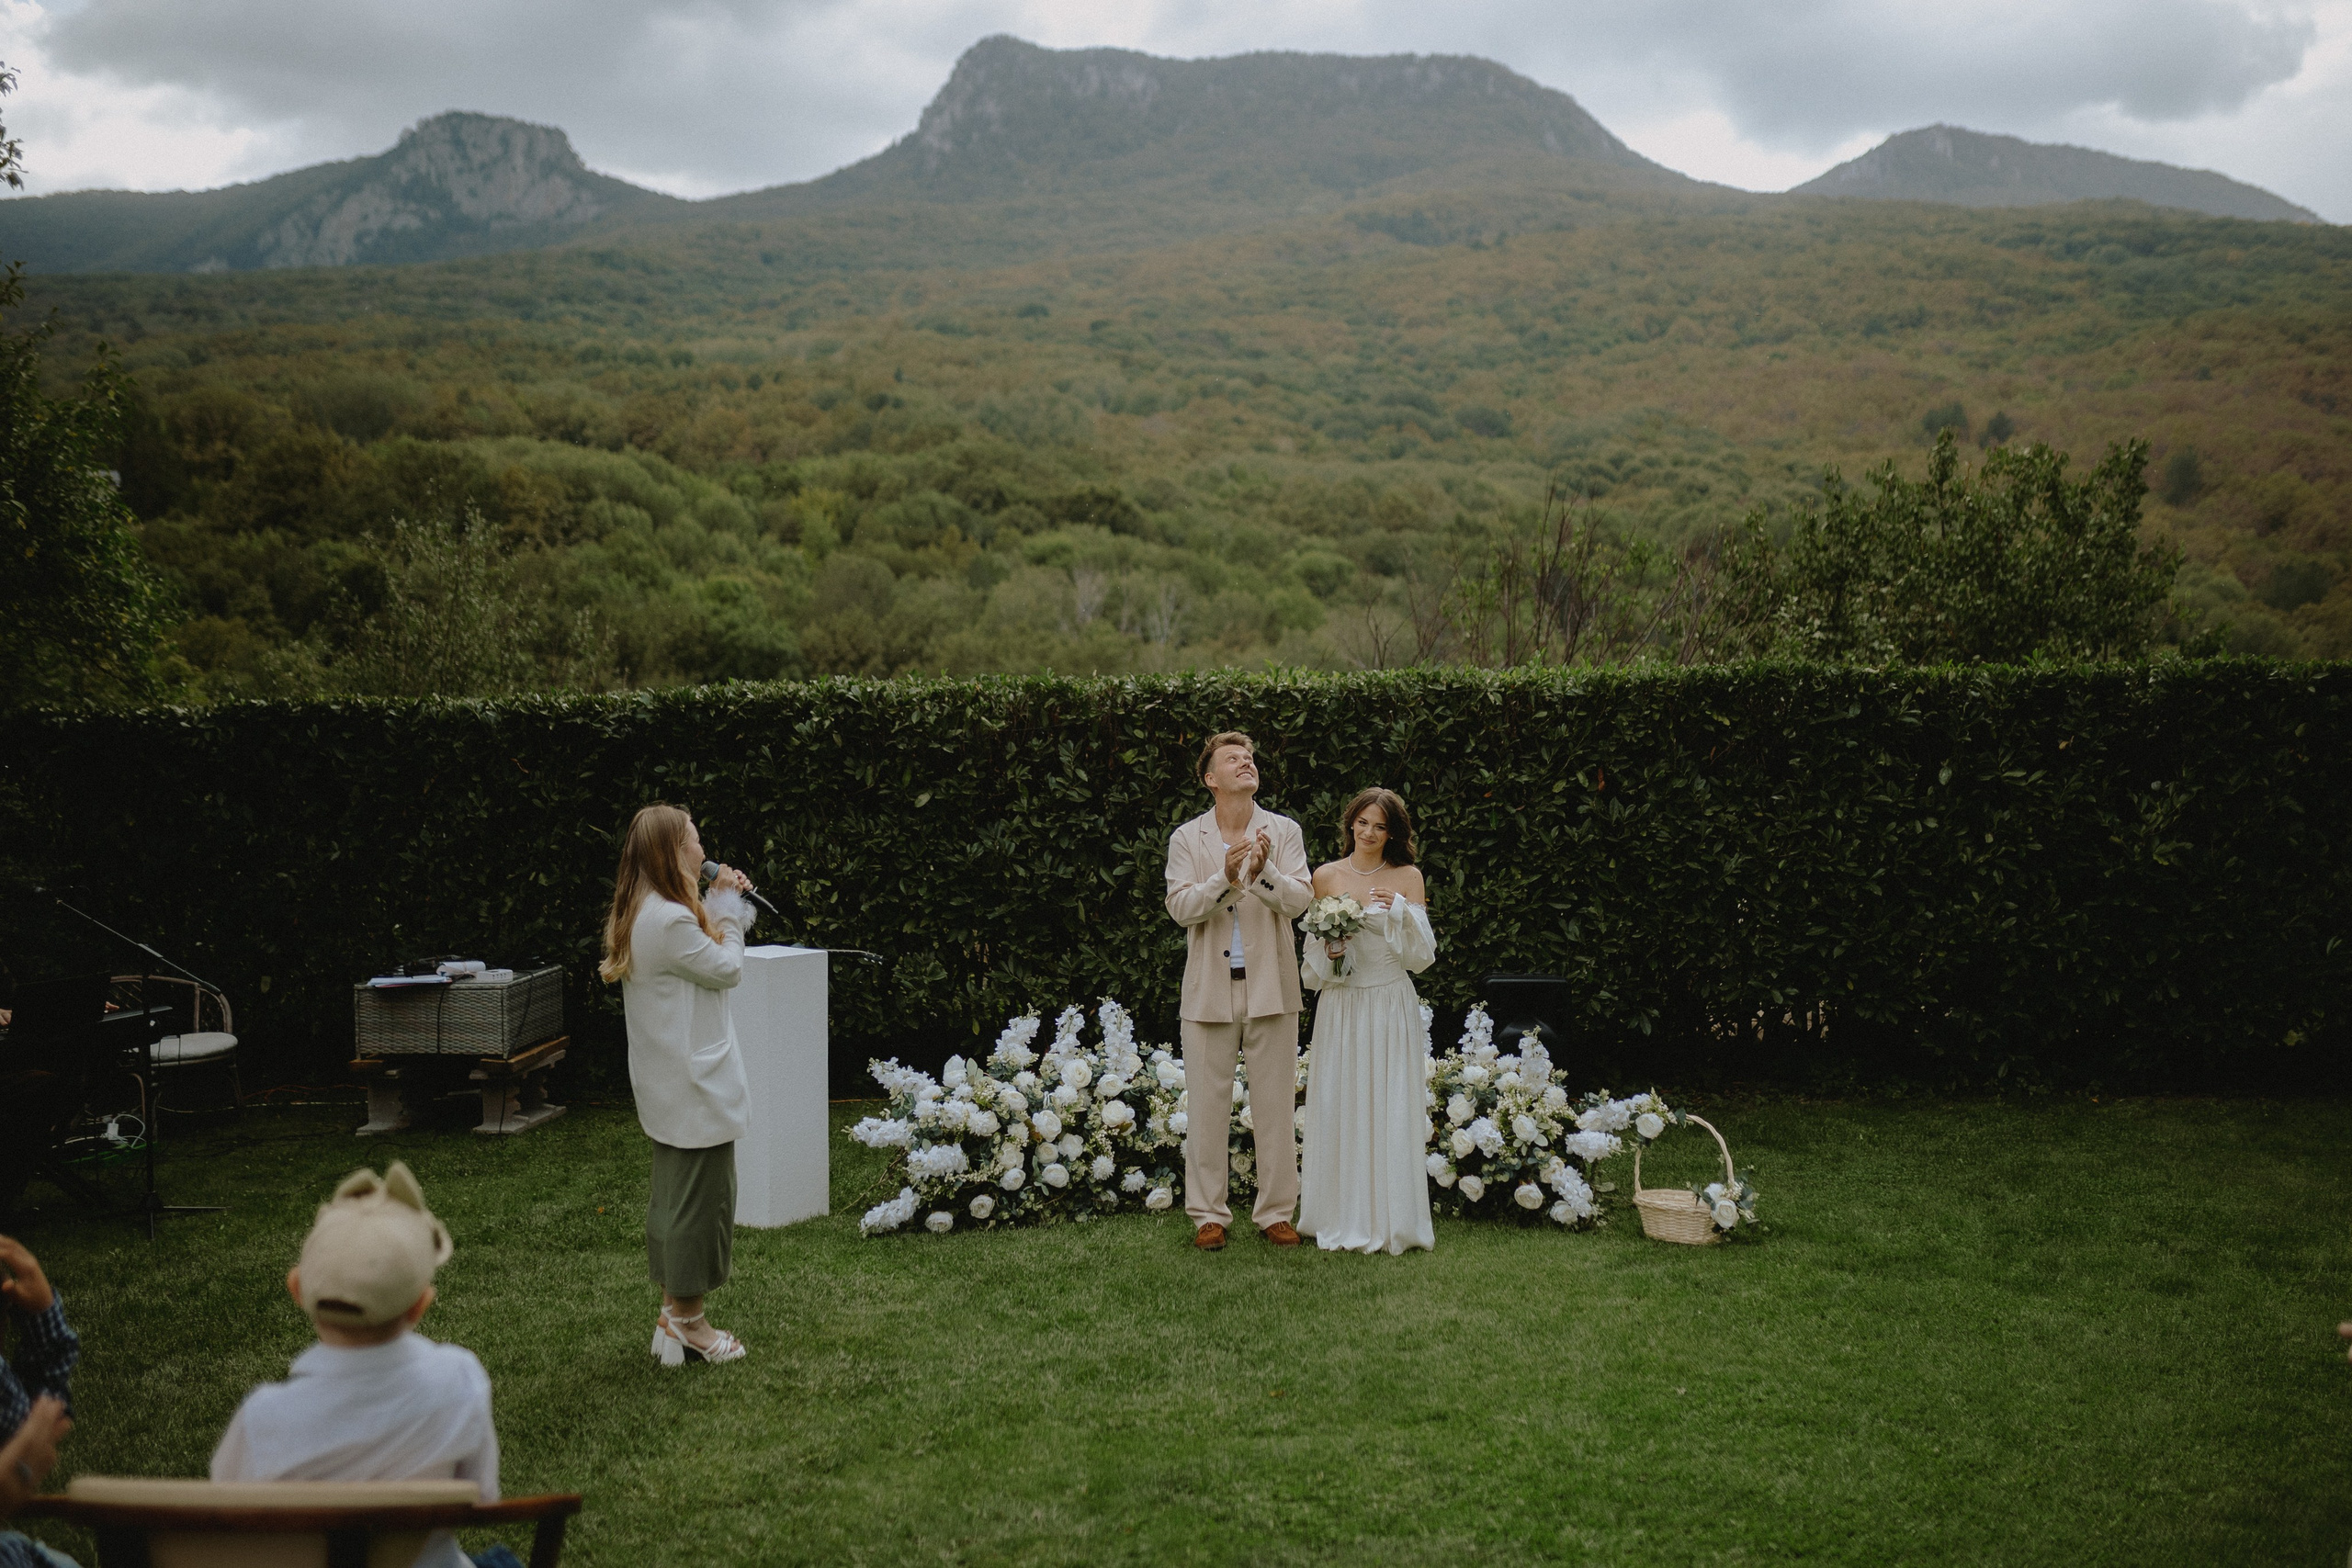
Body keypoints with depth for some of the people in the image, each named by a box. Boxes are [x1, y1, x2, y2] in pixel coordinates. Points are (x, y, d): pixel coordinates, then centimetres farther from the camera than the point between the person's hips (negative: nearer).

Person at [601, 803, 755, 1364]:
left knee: (672, 1197, 17)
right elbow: (727, 969, -12)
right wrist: (726, 907, -1)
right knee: (700, 1197, 0)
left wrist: (722, 905, 6)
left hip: (668, 1082, 11)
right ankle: (688, 1321, 11)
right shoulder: (670, 919, -23)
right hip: (696, 1084, -11)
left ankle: (674, 1314, 27)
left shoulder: (638, 916, 10)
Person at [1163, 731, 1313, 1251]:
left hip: (1270, 988, 0)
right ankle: (1209, 1215, 13)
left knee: (1275, 1106, 5)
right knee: (1206, 1106, 3)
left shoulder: (1284, 832, 4)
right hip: (1210, 989, 0)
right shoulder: (1186, 839, 4)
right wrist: (1225, 878, -25)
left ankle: (1276, 1213, 16)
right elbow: (1180, 908, -8)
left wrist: (1263, 872, -28)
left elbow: (1297, 901, -8)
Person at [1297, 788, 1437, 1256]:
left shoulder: (1407, 877, 2)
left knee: (1391, 1112, 0)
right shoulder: (1325, 876, 5)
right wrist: (1328, 952, -13)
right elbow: (1312, 952, 9)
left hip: (1391, 1008, -1)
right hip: (1340, 1007, 1)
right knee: (1338, 1110, 2)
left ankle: (1390, 1223, 9)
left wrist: (1400, 911, -16)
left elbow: (1422, 956, -1)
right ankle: (1341, 1222, 12)